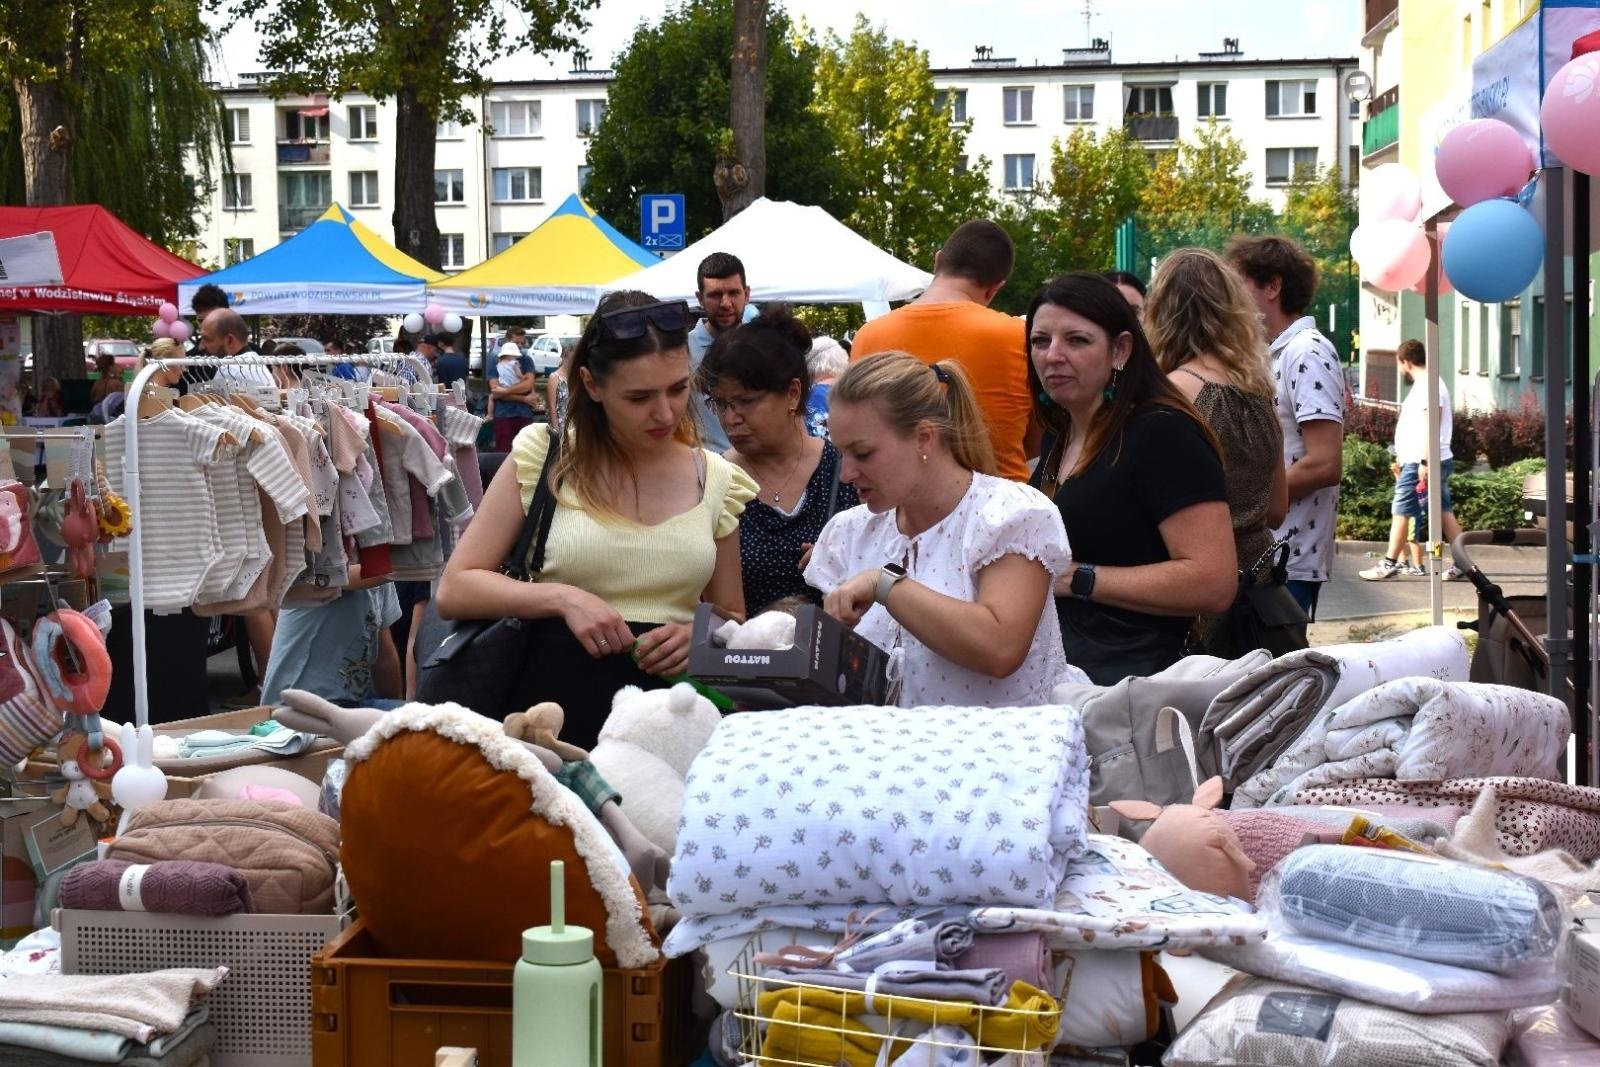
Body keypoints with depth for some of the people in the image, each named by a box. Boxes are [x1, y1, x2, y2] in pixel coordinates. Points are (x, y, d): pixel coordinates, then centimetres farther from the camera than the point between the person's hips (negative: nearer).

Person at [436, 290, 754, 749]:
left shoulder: (715, 479, 10)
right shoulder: (544, 457, 2)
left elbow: (731, 619, 21)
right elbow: (454, 591, 2)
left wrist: (699, 638, -2)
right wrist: (562, 598, -13)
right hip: (557, 707, -2)